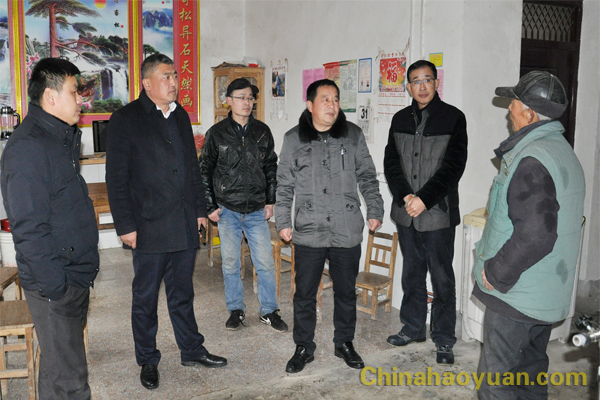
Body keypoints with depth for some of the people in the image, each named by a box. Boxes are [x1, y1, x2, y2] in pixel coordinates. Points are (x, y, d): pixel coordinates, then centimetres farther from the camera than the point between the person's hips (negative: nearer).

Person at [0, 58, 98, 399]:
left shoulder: (61, 138, 12)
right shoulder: (27, 147, -19)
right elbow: (28, 229, -22)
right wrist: (56, 287, -21)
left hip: (76, 274, 9)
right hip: (55, 283, -9)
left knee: (62, 363, 21)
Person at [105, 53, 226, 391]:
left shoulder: (181, 116, 13)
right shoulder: (126, 119, -5)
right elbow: (117, 178, -8)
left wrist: (200, 210, 14)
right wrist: (126, 225, -11)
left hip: (185, 225, 5)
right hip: (149, 228, -5)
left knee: (183, 294, 17)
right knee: (145, 298, 9)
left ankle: (192, 350, 31)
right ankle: (148, 361, 25)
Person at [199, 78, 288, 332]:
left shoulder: (262, 132, 5)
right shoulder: (217, 133, -1)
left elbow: (271, 168, 11)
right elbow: (205, 171, 3)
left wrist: (270, 201, 6)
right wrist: (210, 206, -1)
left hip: (257, 210, 1)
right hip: (227, 210, -1)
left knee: (265, 263, 2)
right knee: (230, 263, 8)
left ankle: (268, 311, 17)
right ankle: (236, 309, 24)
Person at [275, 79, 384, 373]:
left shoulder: (353, 135, 5)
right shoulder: (293, 139, 3)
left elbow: (367, 177, 11)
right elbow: (284, 185, 6)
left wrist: (374, 210, 4)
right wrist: (283, 222, 1)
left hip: (347, 232, 1)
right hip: (308, 232, -1)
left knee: (346, 292, 13)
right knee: (304, 294, 6)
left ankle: (344, 343, 32)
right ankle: (304, 348, 24)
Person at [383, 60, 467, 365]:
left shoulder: (453, 118, -4)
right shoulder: (400, 119, 9)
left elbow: (453, 165, -11)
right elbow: (390, 162, 4)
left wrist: (425, 199, -18)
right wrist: (405, 196, -11)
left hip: (438, 213, -4)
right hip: (405, 213, 4)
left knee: (442, 277, 4)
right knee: (412, 273, 15)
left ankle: (444, 340, 16)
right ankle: (413, 327, 31)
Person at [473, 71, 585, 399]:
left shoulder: (531, 161, -23)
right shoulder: (563, 151, 10)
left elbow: (535, 235, -30)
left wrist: (495, 273, -18)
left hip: (516, 295, -10)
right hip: (549, 295, 10)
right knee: (531, 372, 23)